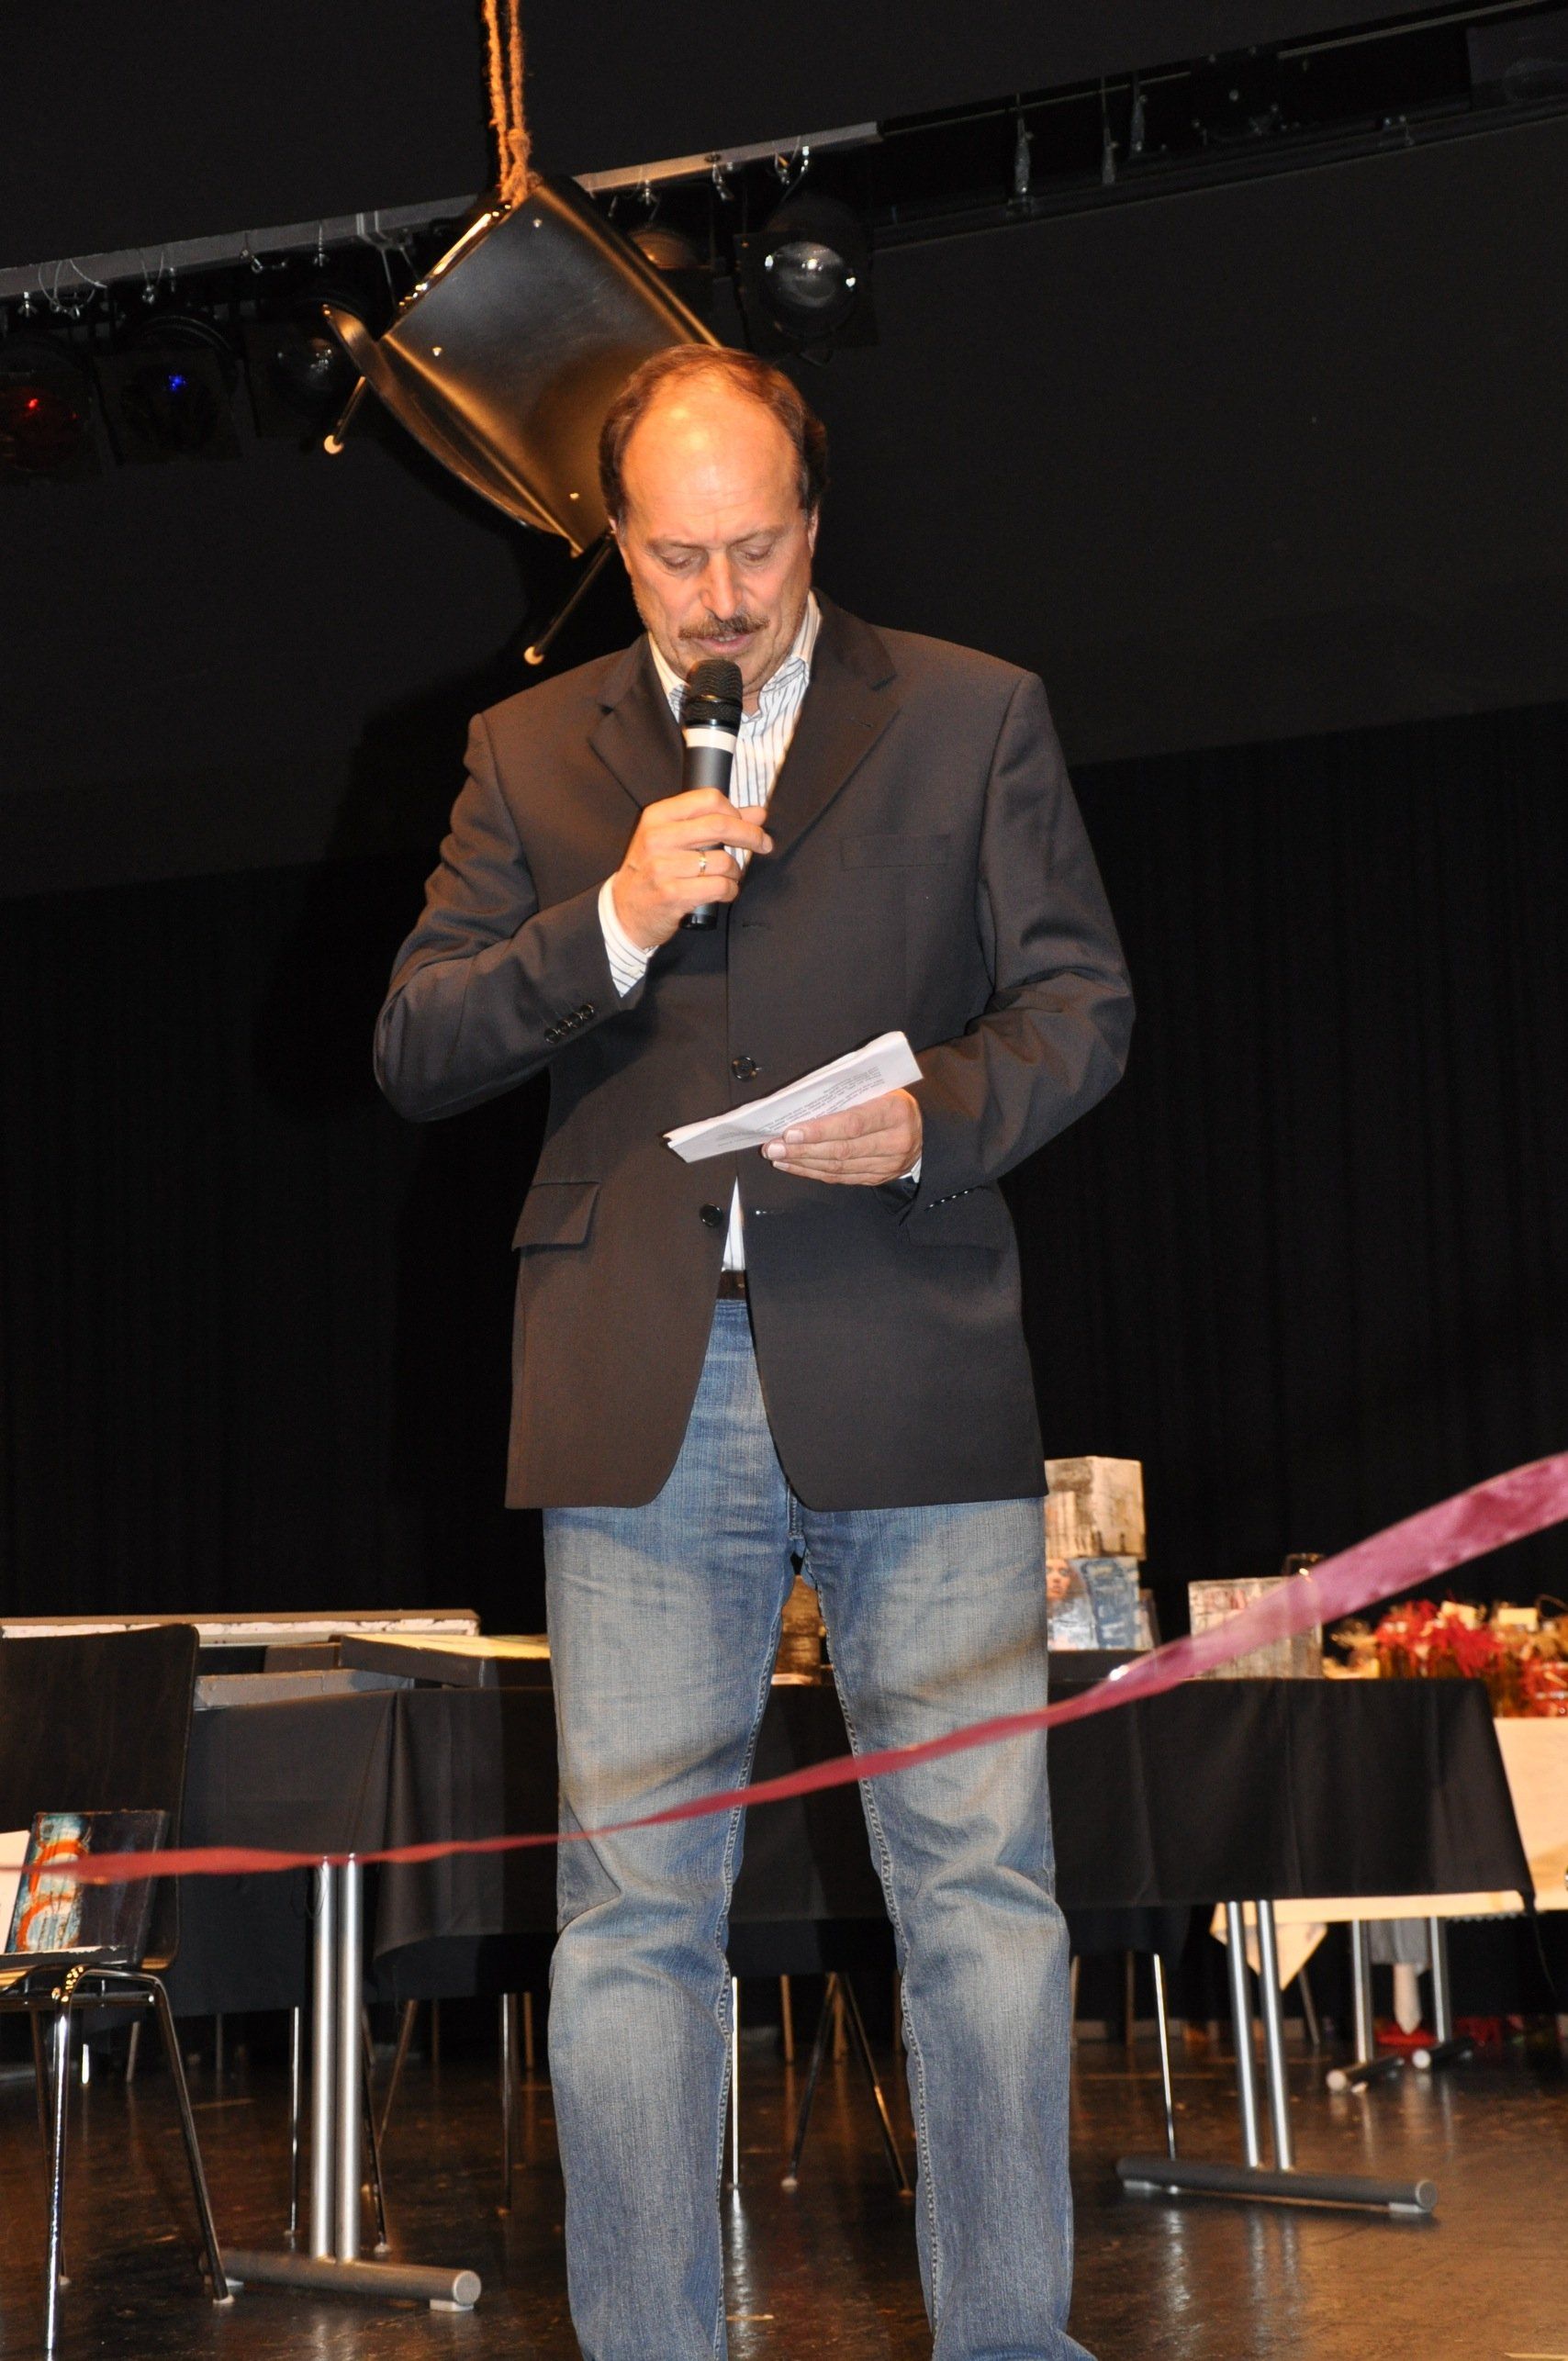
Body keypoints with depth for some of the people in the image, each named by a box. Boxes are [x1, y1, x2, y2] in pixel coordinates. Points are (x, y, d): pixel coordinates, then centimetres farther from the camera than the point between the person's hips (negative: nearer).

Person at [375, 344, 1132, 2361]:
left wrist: (937, 1120, -13)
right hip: (638, 1390, 1)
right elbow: (410, 1049, 7)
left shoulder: (972, 716, 10)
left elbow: (1083, 1000, 7)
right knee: (634, 1909, 3)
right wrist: (611, 925, -9)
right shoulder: (529, 753, 13)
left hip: (908, 1373, -1)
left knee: (981, 1881, 0)